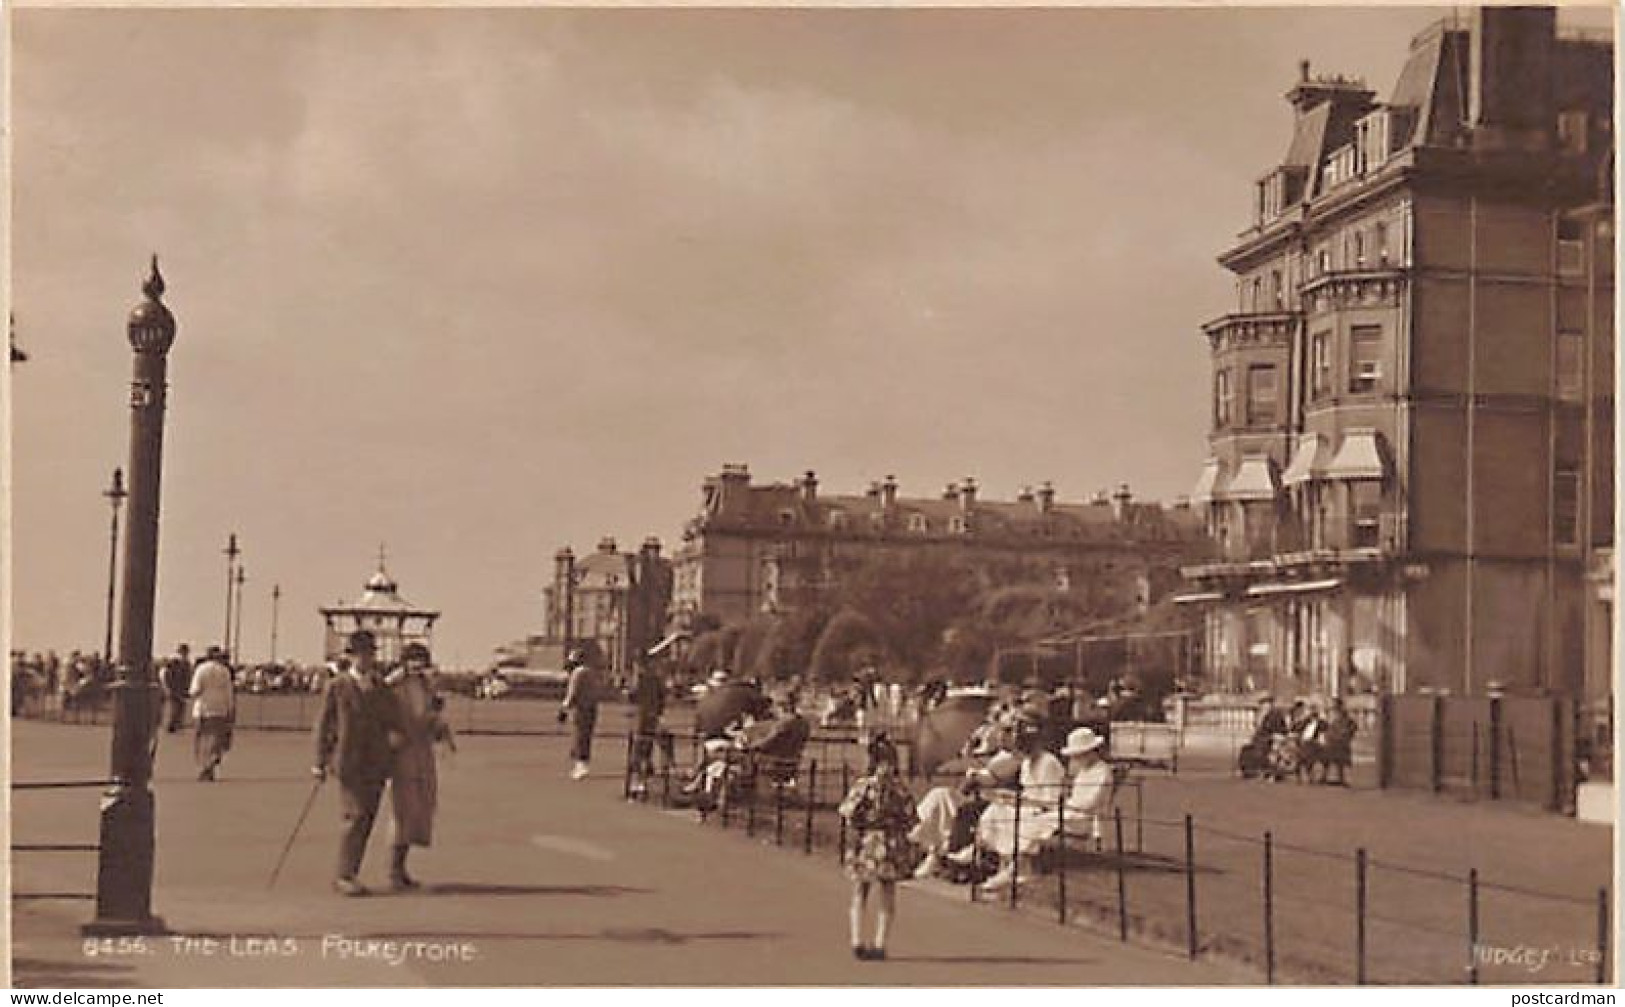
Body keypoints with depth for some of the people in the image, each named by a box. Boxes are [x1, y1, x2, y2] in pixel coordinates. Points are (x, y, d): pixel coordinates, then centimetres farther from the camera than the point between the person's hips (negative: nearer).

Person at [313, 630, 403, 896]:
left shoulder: (381, 686, 12)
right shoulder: (337, 686, 0)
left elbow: (392, 716, 3)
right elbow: (324, 724, 1)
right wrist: (320, 763, -1)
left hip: (377, 763, 5)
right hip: (349, 762, -4)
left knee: (367, 819, 4)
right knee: (356, 817, -13)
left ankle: (349, 874, 12)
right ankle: (345, 876, -8)